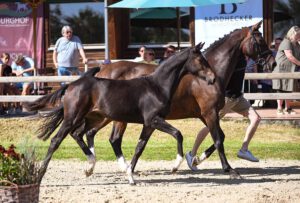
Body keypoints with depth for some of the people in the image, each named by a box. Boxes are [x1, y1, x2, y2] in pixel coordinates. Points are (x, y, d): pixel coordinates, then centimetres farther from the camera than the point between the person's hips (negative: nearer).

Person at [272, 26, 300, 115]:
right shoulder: (286, 42, -12)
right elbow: (290, 56, -20)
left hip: (291, 70, 8)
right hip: (283, 69, -8)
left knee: (289, 90, 10)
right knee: (281, 89, -5)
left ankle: (288, 108, 15)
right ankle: (279, 109, -2)